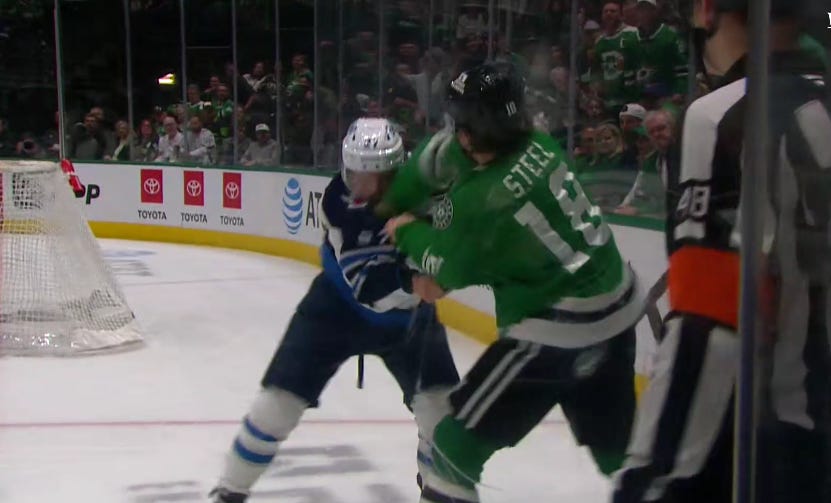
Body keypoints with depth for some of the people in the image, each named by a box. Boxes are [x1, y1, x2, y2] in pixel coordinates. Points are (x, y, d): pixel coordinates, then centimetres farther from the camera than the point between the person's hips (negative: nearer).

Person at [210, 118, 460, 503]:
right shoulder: (338, 200, -29)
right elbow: (368, 287, -35)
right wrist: (414, 279, -52)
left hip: (407, 308, 2)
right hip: (341, 302, -2)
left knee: (441, 402, -9)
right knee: (282, 396, -6)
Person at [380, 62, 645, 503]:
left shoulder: (478, 200, -22)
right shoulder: (535, 146, -2)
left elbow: (446, 267, -2)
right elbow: (439, 154, 15)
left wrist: (406, 231, 15)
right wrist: (391, 203, 16)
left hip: (558, 330, -8)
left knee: (457, 439, 4)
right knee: (617, 441, 24)